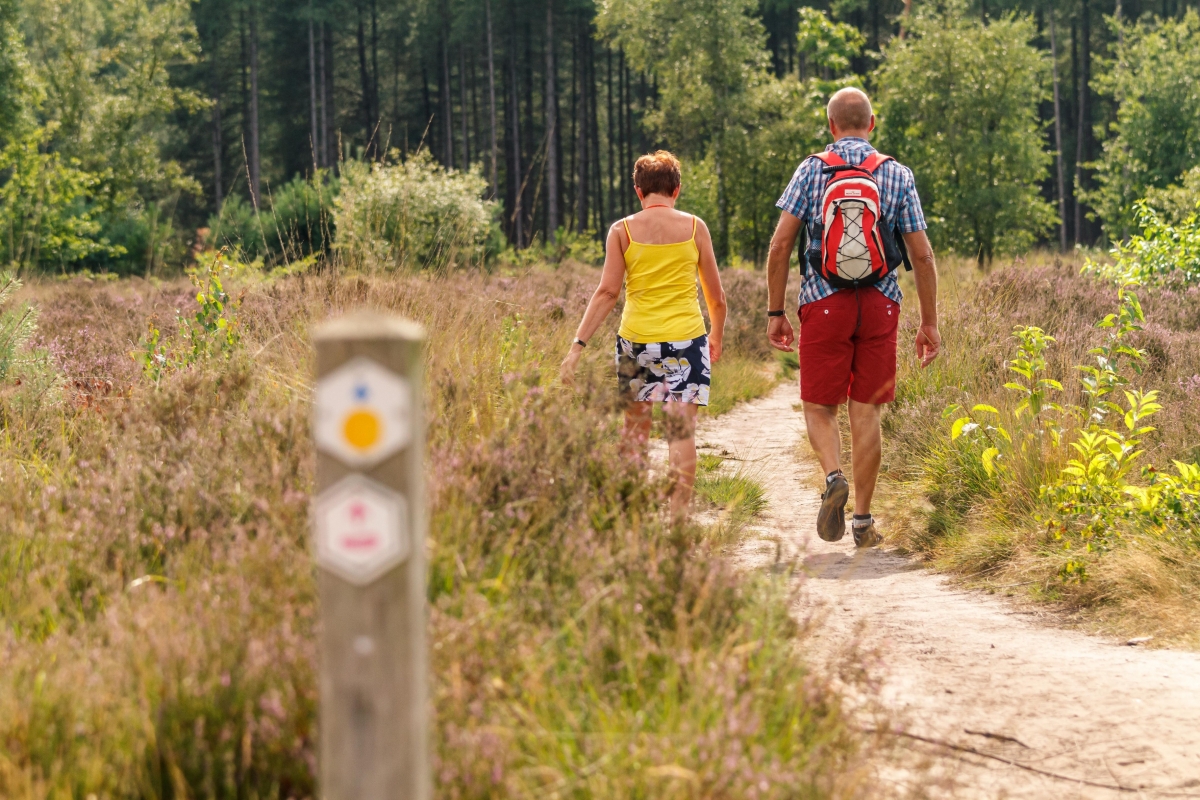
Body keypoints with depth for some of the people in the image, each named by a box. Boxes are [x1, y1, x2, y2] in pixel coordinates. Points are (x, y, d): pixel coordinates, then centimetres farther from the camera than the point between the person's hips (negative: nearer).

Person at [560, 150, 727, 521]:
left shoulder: (622, 231, 2)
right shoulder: (694, 227, 4)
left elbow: (607, 292, -6)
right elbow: (716, 297, 9)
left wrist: (578, 344, -5)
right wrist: (717, 337, 26)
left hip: (636, 338, 1)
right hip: (686, 338, -1)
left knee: (635, 424, 14)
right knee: (681, 430, -1)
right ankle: (678, 518, -6)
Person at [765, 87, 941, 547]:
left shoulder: (811, 170, 2)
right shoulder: (899, 176, 5)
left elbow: (780, 244, -3)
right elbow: (922, 255, 4)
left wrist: (775, 312, 4)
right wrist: (930, 323, 10)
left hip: (824, 302, -1)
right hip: (880, 303, 1)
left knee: (819, 407, 9)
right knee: (866, 412, 6)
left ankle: (834, 476, -19)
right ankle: (863, 520, 7)